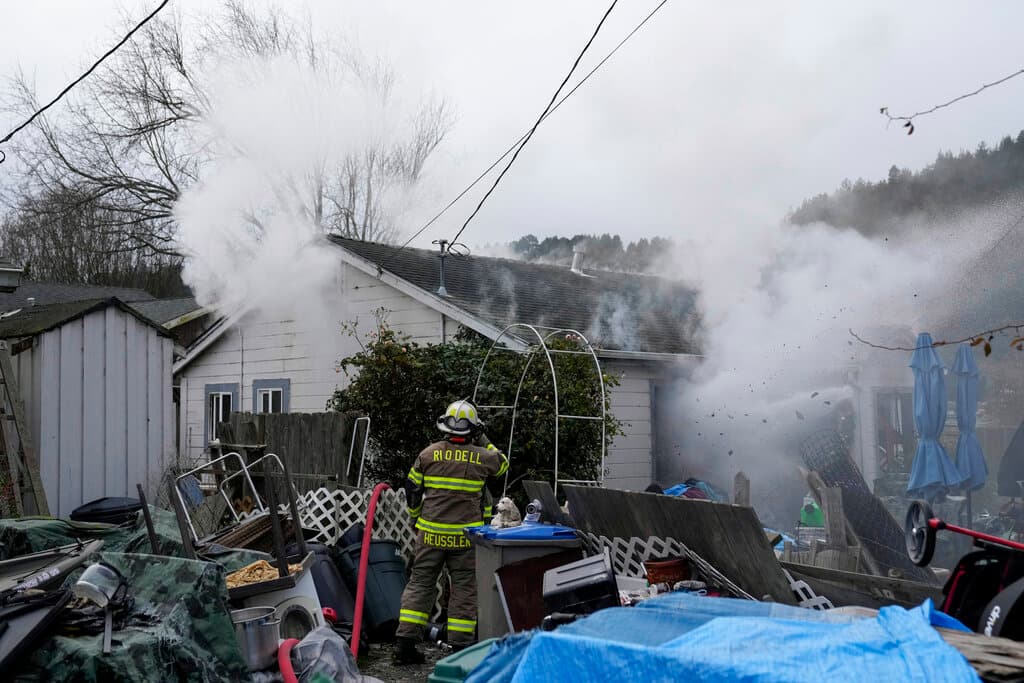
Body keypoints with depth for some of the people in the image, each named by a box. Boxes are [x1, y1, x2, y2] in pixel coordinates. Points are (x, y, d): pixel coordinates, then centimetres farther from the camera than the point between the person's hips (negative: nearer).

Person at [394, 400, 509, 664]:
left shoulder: (428, 454, 0)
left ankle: (405, 642, 9)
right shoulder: (480, 457, -3)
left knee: (420, 583, 9)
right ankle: (460, 645, 10)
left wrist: (416, 516, 23)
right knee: (464, 588, 8)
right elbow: (503, 464, 19)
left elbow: (412, 489, 8)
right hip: (465, 535, -1)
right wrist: (483, 442, 21)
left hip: (430, 533, 2)